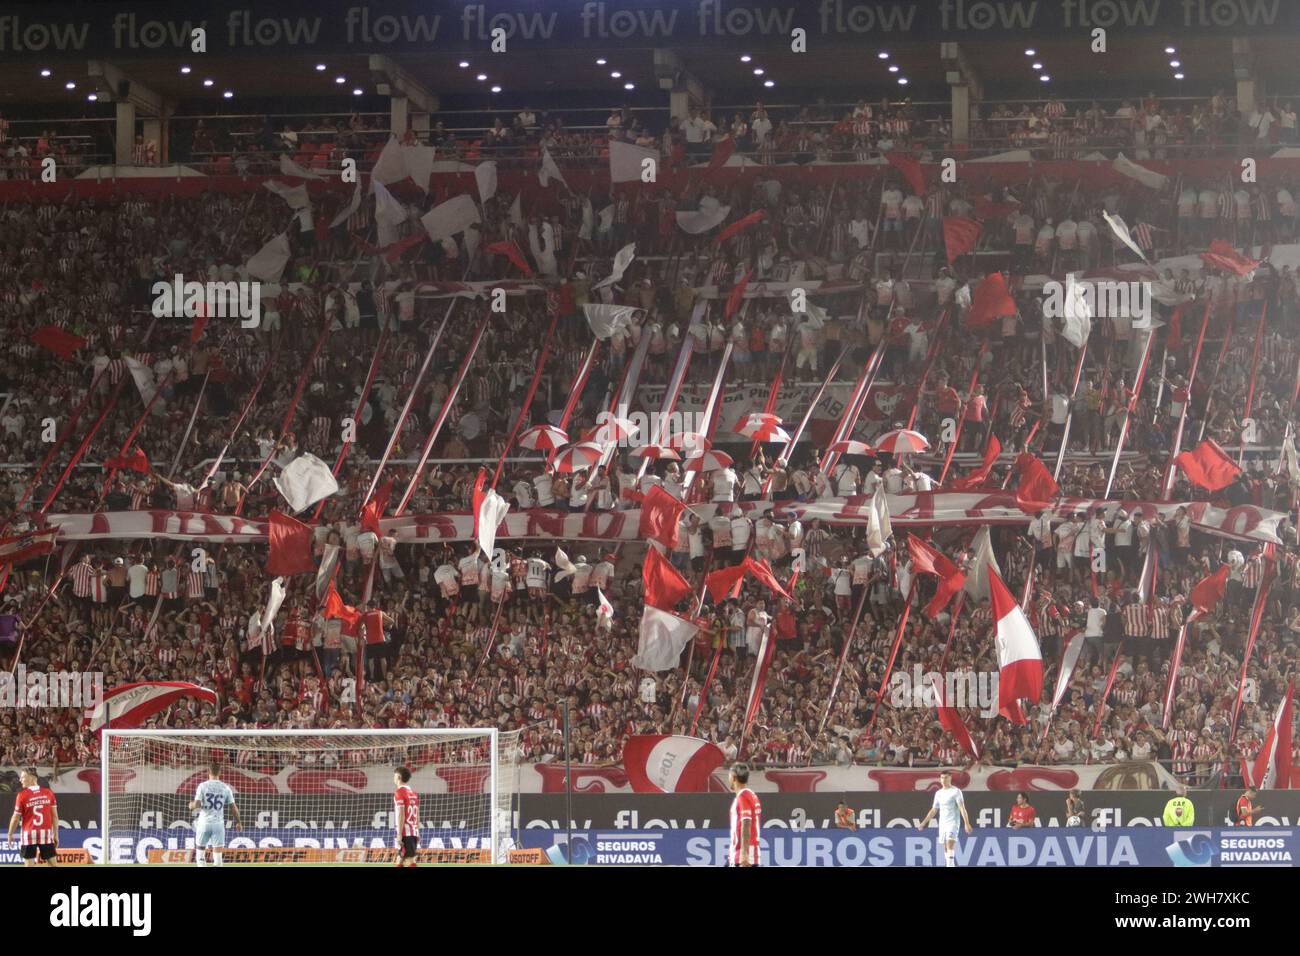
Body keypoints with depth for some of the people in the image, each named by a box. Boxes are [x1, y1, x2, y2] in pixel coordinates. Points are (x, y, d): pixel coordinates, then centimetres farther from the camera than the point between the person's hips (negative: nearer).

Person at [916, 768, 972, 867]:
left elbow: (962, 808, -13)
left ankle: (951, 865, -25)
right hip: (942, 824, 7)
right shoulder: (938, 793, 14)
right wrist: (923, 823, 21)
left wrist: (967, 823, -23)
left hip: (953, 822, -7)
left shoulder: (955, 791, -5)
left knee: (950, 844, -19)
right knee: (946, 848, 5)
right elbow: (933, 810, 22)